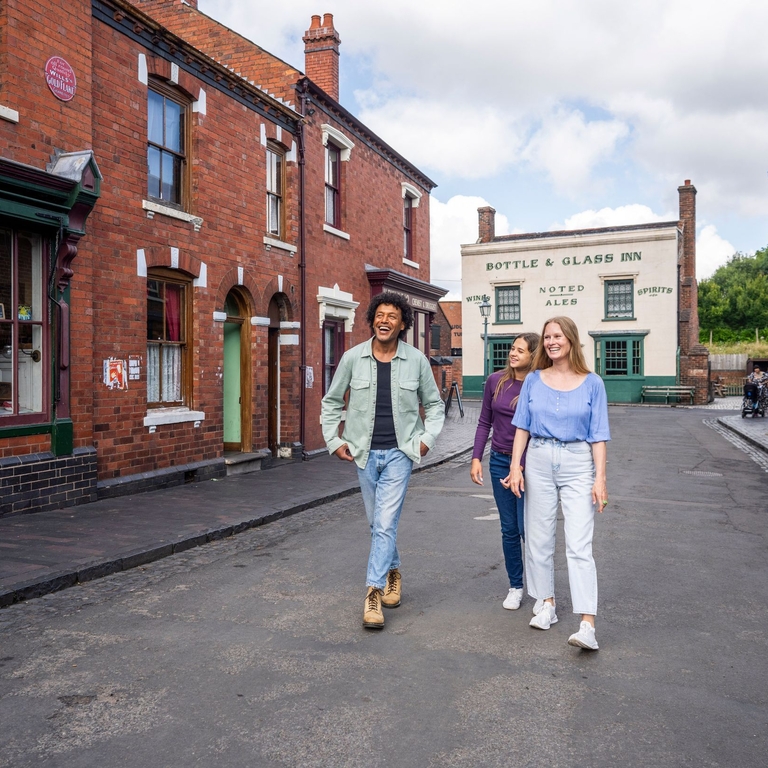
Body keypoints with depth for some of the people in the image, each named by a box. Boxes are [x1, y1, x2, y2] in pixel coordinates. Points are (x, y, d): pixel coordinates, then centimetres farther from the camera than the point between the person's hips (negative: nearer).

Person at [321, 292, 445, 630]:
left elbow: (434, 404, 10)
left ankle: (374, 593, -4)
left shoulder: (416, 360, -3)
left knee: (385, 523, -9)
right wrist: (334, 441, 2)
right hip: (365, 452, 2)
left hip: (399, 452, -2)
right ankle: (392, 572, 39)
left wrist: (427, 438, 0)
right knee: (377, 522, 15)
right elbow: (331, 402, 9)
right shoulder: (353, 358, -2)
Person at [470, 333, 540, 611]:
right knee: (509, 530, 10)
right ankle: (515, 587, 24)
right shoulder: (495, 381, 1)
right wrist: (476, 458, 1)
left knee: (528, 528, -2)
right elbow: (485, 422, 8)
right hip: (500, 462, 3)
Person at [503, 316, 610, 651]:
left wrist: (600, 478, -8)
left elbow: (598, 435, -1)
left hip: (578, 465, -3)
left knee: (578, 545, -9)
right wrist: (516, 466, -1)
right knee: (539, 539, 9)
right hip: (539, 462, 3)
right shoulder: (534, 381, 5)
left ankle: (587, 626, -11)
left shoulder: (592, 384, 0)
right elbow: (522, 427, 7)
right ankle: (546, 604, 25)